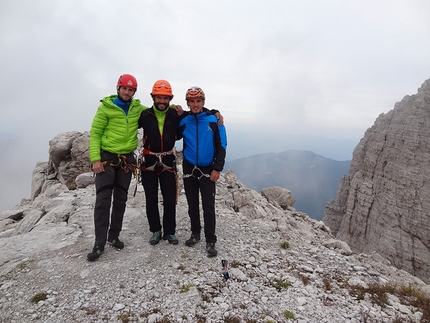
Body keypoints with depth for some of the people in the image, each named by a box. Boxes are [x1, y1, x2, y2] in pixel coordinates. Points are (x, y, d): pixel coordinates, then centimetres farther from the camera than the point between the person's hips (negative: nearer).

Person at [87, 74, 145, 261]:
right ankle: (99, 243, 6)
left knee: (120, 201, 11)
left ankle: (113, 236, 27)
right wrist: (95, 158, -14)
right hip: (107, 158, -3)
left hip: (127, 159, 4)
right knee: (103, 201, -5)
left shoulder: (138, 108, 5)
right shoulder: (106, 107, -5)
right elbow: (95, 133, -5)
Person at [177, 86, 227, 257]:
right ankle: (195, 233, 30)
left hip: (208, 170, -3)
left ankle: (210, 241, 8)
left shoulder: (214, 120, -6)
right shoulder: (183, 121, 0)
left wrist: (217, 168, -10)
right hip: (189, 169, 3)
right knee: (192, 205, 13)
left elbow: (221, 145, -5)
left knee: (208, 207, -2)